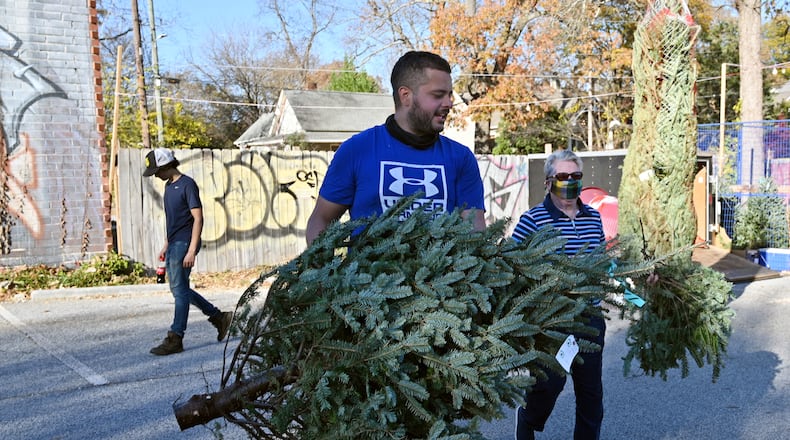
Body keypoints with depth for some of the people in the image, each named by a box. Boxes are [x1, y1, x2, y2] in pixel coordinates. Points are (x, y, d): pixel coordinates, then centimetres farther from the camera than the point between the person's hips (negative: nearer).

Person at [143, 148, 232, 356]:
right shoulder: (169, 186, 15)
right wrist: (166, 245, 22)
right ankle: (219, 317, 22)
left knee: (179, 290, -6)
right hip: (174, 245, 10)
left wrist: (191, 251, -22)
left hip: (184, 243, -10)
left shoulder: (187, 185, -12)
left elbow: (198, 218, -17)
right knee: (179, 289, 12)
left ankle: (175, 340, 0)